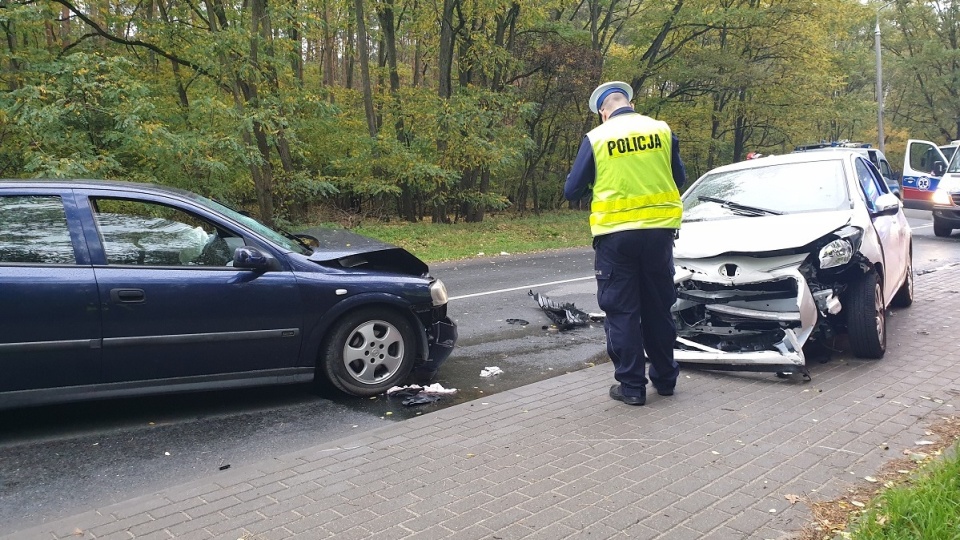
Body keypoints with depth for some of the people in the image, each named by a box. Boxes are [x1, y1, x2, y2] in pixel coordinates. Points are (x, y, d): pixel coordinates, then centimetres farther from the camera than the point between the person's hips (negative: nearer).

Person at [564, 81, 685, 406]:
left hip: (616, 234, -3)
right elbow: (679, 180, 13)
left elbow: (572, 191, 0)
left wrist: (596, 184, 22)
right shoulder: (662, 131, 4)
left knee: (622, 312, 5)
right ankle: (665, 378, 27)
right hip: (659, 230, 3)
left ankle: (631, 385, 8)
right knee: (658, 308, 15)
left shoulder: (596, 138, -4)